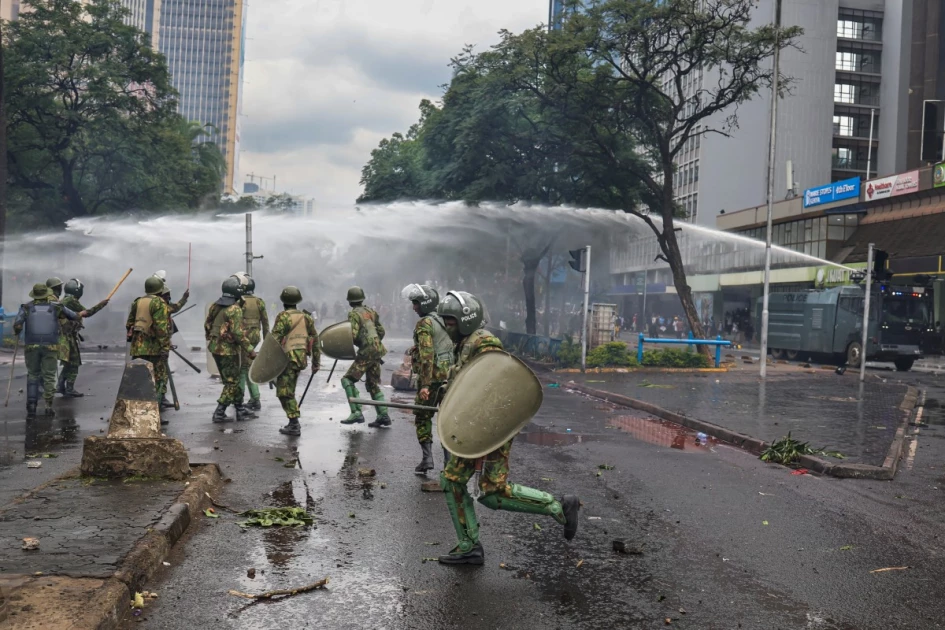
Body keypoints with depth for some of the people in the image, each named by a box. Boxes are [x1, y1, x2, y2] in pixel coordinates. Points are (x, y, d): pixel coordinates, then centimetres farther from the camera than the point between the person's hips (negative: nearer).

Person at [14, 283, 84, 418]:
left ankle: (31, 407, 5)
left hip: (31, 346, 0)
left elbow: (17, 325, -9)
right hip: (50, 346, 0)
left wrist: (17, 333, 13)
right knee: (49, 376, 7)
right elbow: (75, 317, 13)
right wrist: (81, 314, 35)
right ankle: (49, 406, 2)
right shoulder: (56, 307, 3)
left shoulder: (26, 307, 1)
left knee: (32, 375, 12)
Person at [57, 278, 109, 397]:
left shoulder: (63, 301, 17)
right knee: (73, 363, -3)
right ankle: (70, 390, -1)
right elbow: (86, 313, -11)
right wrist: (101, 305, -2)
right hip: (69, 337, -10)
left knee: (68, 363, 18)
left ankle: (60, 386, 18)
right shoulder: (72, 301, -13)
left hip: (63, 336, 10)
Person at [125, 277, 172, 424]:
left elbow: (129, 324, 18)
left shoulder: (137, 302, 14)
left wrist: (132, 339, 27)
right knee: (158, 380, -2)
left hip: (138, 347, 7)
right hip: (154, 348, -7)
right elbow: (161, 327, -16)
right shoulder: (159, 303, -8)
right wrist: (165, 346, -17)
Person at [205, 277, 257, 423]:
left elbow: (207, 325, 14)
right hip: (228, 350, -8)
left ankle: (241, 410, 23)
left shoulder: (214, 306, 8)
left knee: (232, 379, 16)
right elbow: (238, 333, -23)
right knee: (232, 382, 2)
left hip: (215, 347, 8)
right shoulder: (235, 309, -17)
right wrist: (250, 350, -20)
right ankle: (219, 413, 0)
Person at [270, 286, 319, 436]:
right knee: (288, 391, 18)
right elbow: (315, 340, 14)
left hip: (288, 358, -7)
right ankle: (294, 422, 19)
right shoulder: (306, 317, 12)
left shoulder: (283, 317, -8)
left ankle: (294, 425, -7)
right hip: (301, 357, 7)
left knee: (285, 392, -3)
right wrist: (316, 362, 20)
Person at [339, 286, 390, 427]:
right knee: (373, 384, 15)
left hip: (366, 352, -8)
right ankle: (383, 415, 9)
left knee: (348, 380, -2)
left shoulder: (354, 314, -8)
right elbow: (381, 331, 17)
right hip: (377, 351, 8)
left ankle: (356, 412, -12)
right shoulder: (371, 312, 14)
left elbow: (353, 335, -17)